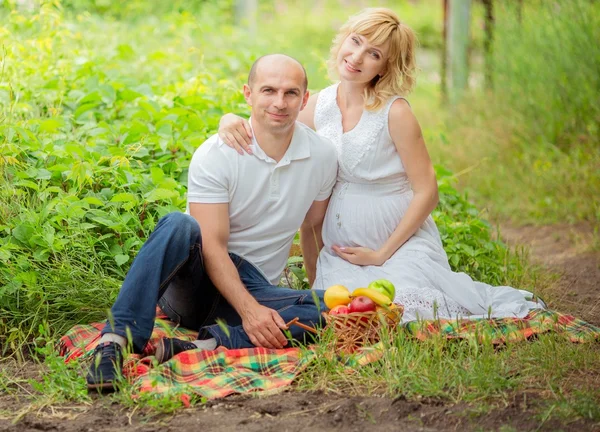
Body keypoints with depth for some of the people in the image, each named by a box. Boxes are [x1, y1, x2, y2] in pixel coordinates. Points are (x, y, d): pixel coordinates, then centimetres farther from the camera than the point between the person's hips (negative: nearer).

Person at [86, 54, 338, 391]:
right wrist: (249, 310, -31)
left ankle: (205, 345, -38)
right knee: (178, 226, -36)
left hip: (255, 288, 3)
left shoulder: (323, 155, 0)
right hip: (196, 281, -3)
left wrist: (321, 288, 15)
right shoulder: (215, 155, -13)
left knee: (331, 310, -27)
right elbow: (213, 247, -19)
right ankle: (117, 339, -40)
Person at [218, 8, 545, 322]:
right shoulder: (319, 105, 2)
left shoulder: (394, 112, -13)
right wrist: (232, 121, -13)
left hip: (399, 240, -4)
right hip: (341, 247, 4)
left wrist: (382, 254, -11)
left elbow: (426, 193, -12)